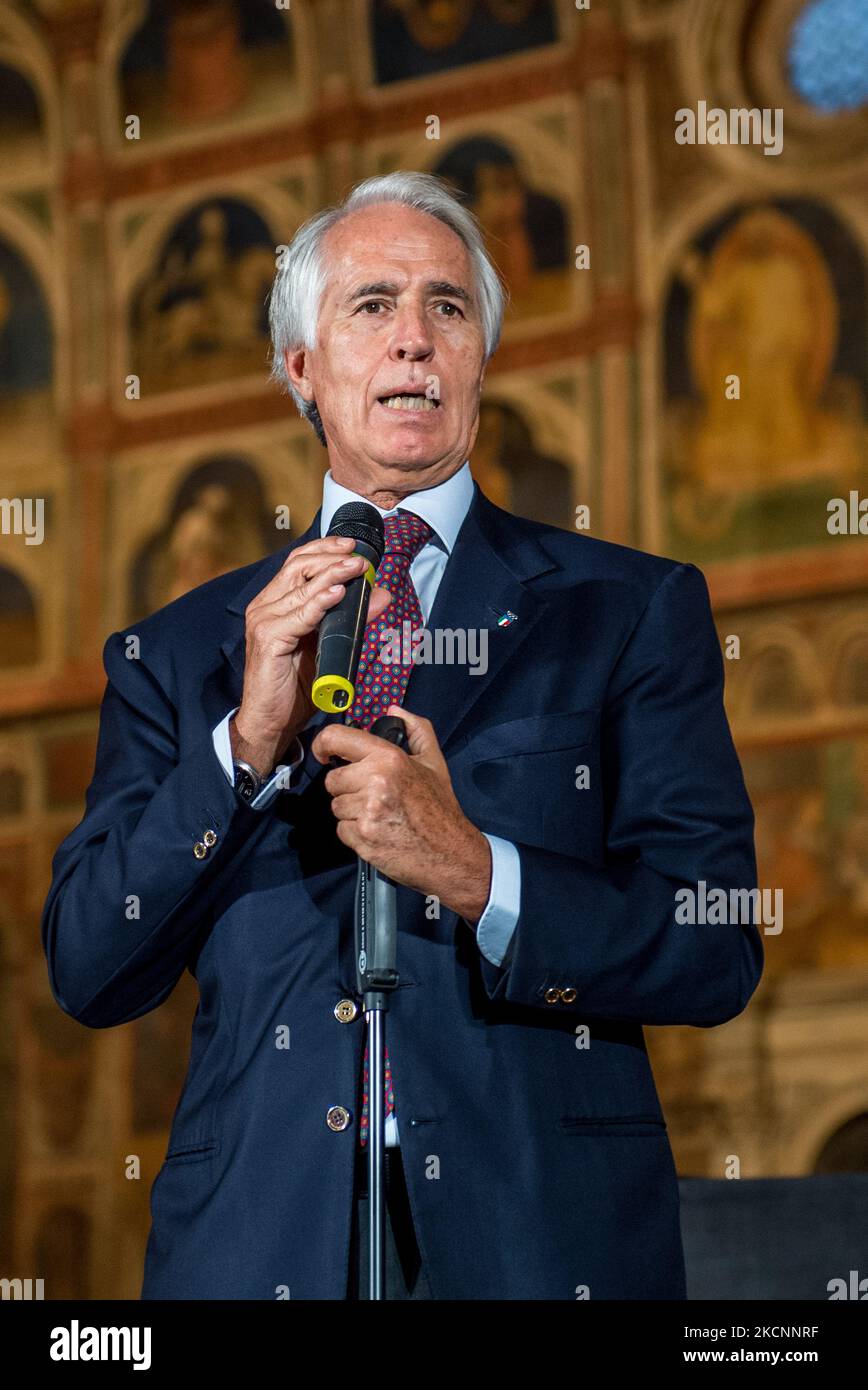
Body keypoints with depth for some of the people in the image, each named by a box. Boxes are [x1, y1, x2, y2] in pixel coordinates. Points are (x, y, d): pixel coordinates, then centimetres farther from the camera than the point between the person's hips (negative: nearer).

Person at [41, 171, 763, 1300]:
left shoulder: (631, 611, 5)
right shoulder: (177, 651, 10)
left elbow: (718, 955, -2)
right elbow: (89, 975, 2)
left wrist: (477, 877, -17)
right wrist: (249, 742, -9)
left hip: (540, 1238, -1)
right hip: (255, 1242, 1)